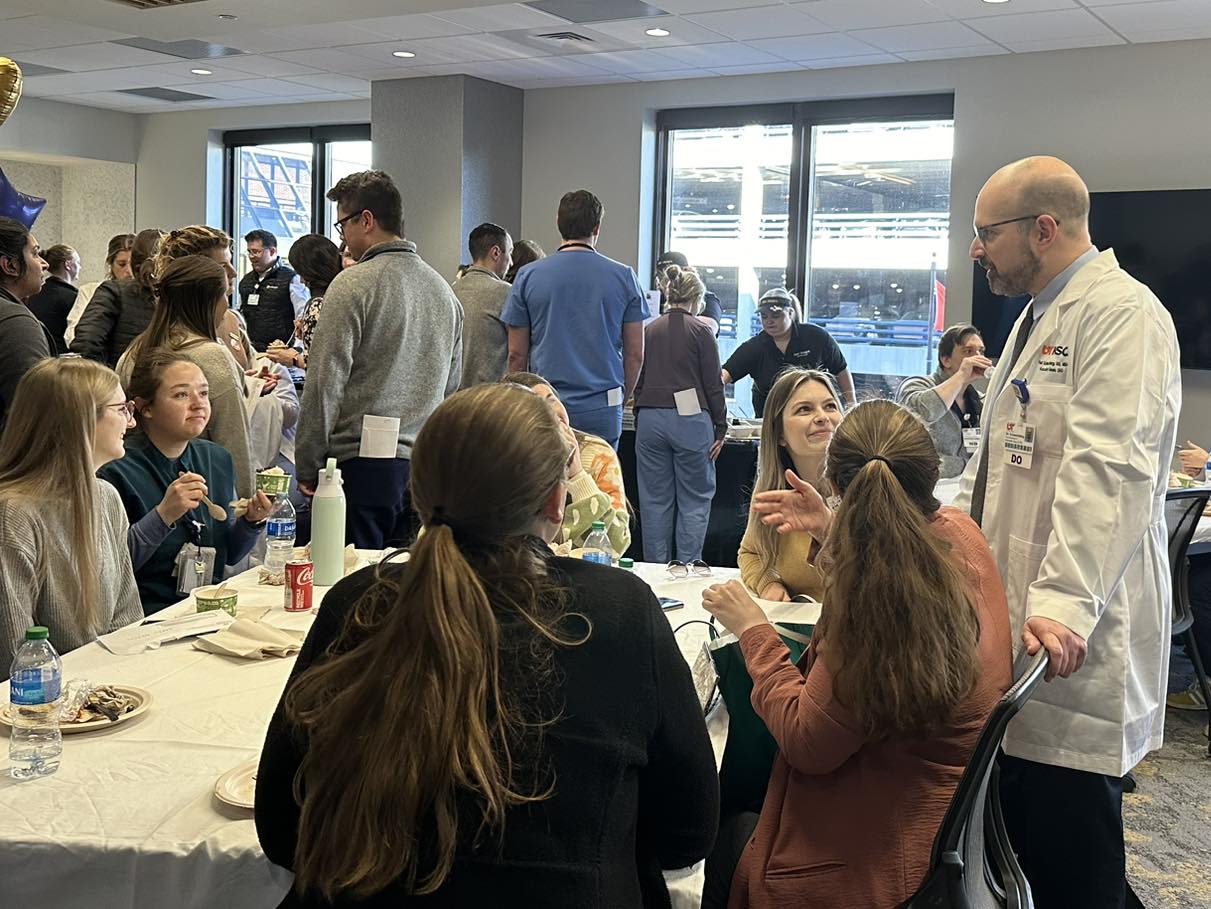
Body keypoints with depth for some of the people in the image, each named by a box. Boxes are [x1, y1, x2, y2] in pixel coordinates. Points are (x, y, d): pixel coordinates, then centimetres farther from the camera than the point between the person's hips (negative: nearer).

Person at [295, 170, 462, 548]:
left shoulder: (353, 284, -9)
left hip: (362, 463, -6)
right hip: (423, 466, 7)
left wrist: (307, 467, -3)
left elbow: (324, 384, -11)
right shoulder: (444, 290, 12)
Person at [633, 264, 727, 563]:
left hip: (650, 419, 4)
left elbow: (638, 382, 13)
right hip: (690, 419, -4)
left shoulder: (649, 331, 9)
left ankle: (656, 569, 13)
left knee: (654, 499, 8)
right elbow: (713, 384, -5)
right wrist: (721, 427, 2)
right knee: (695, 499, 4)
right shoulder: (700, 331, -4)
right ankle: (688, 568, 4)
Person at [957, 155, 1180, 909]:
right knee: (1017, 848, 16)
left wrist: (1063, 603, -31)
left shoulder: (1122, 314, -12)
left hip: (1071, 635, -9)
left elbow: (1107, 471, -24)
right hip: (1011, 619, 9)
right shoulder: (1039, 316, 19)